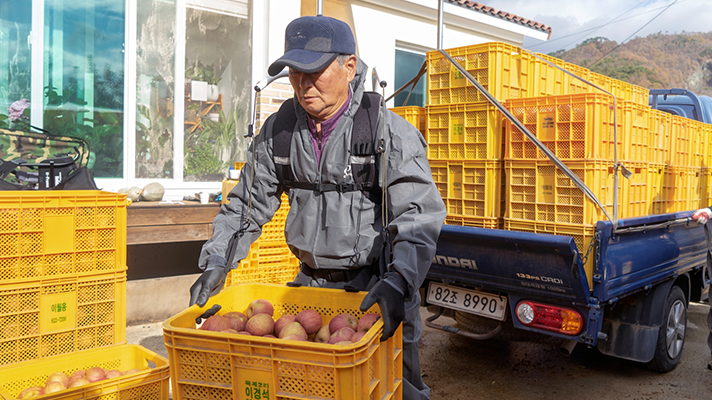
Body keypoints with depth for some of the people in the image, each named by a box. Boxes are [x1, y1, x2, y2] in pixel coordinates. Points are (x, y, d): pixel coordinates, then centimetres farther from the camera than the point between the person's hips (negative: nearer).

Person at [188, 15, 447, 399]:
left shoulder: (391, 132, -14)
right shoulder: (278, 129, 0)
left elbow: (419, 214, -20)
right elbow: (248, 202, 7)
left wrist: (398, 281, -34)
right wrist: (217, 261, -4)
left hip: (378, 285, -3)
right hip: (309, 282, 4)